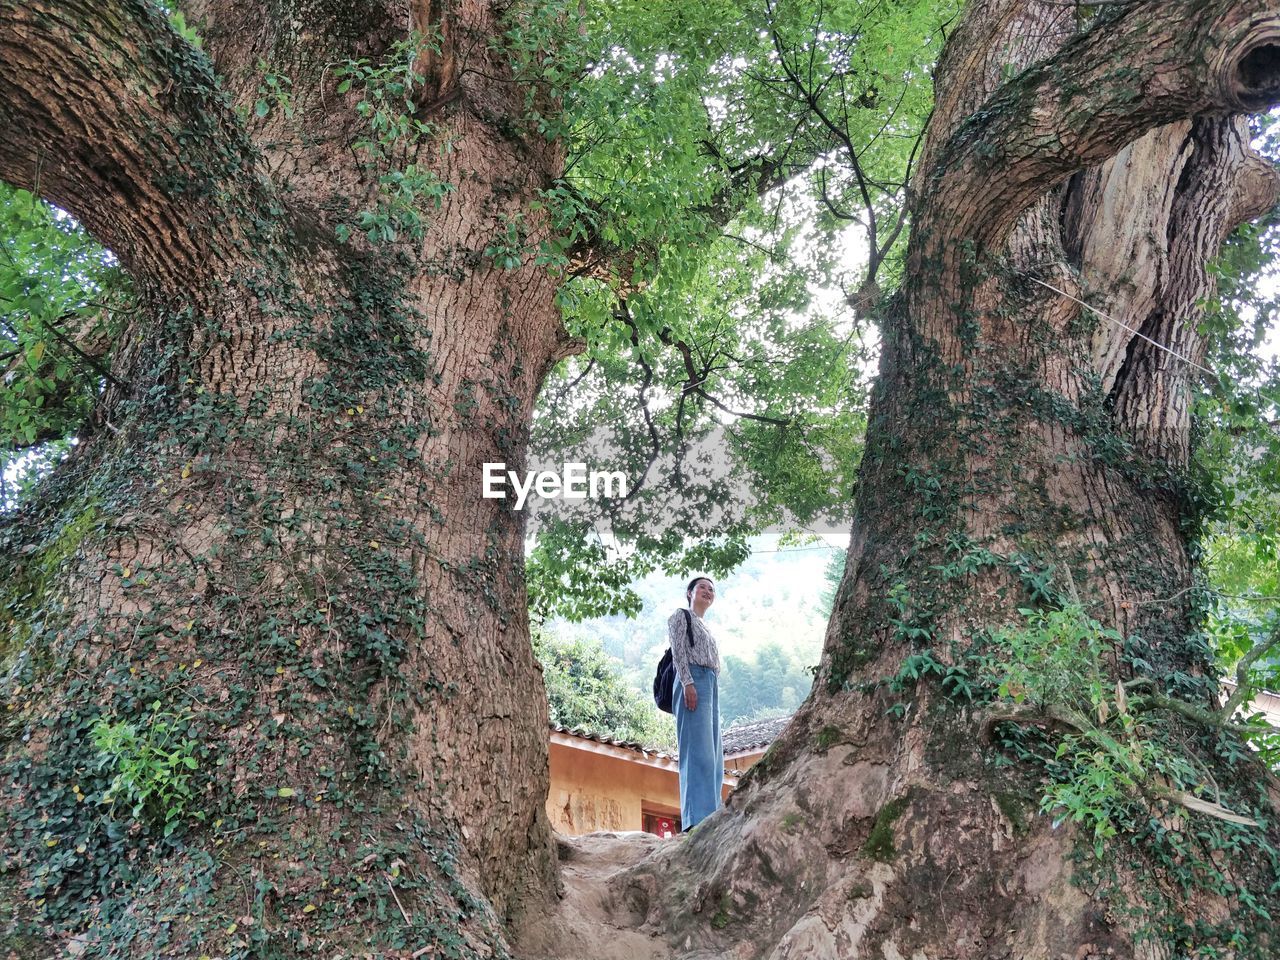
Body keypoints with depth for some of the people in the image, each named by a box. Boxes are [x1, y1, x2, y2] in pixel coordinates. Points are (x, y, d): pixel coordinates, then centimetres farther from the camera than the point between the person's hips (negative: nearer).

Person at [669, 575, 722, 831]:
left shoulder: (706, 629, 30)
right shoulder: (681, 616, 7)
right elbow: (678, 652, -7)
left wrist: (714, 693, 16)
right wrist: (688, 683, -20)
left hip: (711, 685, 9)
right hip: (693, 681, -9)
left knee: (713, 754, 2)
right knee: (697, 750, -17)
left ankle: (711, 815, 1)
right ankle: (697, 817, -23)